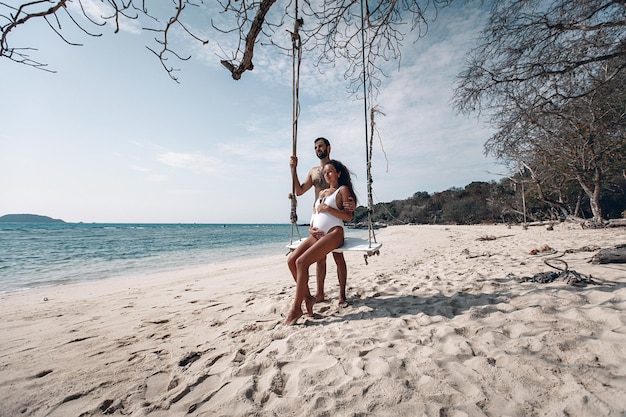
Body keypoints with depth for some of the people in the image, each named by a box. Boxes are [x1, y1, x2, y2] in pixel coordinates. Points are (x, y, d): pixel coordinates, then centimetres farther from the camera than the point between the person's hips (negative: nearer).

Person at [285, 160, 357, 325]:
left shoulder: (343, 190, 6)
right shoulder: (321, 193, 26)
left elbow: (348, 216, -4)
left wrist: (328, 209, -13)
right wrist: (311, 229, 5)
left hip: (333, 233, -7)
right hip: (317, 235, 7)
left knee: (301, 262, -23)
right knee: (291, 260, -13)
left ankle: (296, 308, -14)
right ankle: (308, 297, 1)